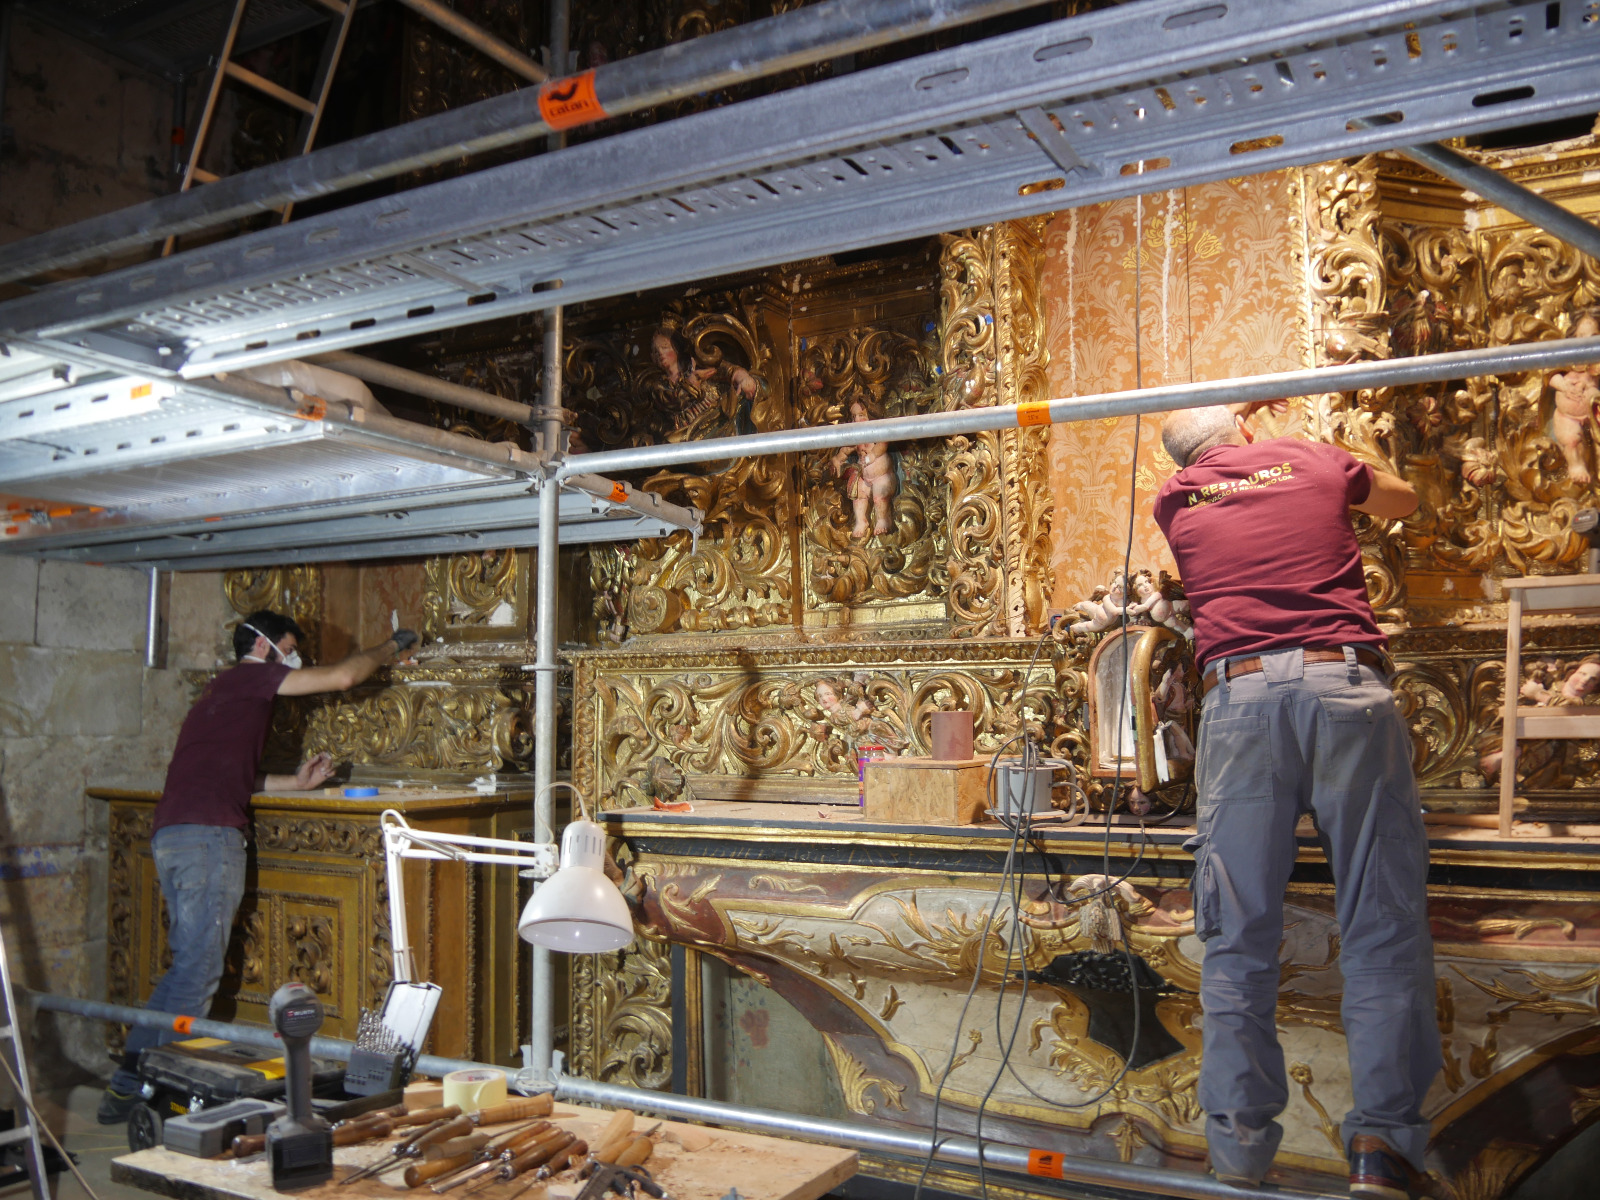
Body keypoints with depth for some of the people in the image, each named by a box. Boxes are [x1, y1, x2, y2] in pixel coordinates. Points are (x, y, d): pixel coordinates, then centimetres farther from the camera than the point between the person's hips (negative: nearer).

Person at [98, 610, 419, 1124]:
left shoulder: (225, 690, 28)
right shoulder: (250, 676, 0)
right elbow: (341, 677, -4)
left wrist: (296, 782, 28)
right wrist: (391, 647, 12)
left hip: (171, 834, 10)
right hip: (207, 834, -10)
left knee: (190, 966, 13)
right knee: (198, 969, -8)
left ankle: (130, 1079, 15)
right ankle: (133, 1085, -6)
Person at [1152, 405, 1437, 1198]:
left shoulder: (1174, 502, 20)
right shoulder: (1313, 462, 20)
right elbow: (1403, 500, 39)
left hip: (1239, 693, 1)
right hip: (1343, 685, 0)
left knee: (1237, 934, 3)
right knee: (1383, 921, 3)